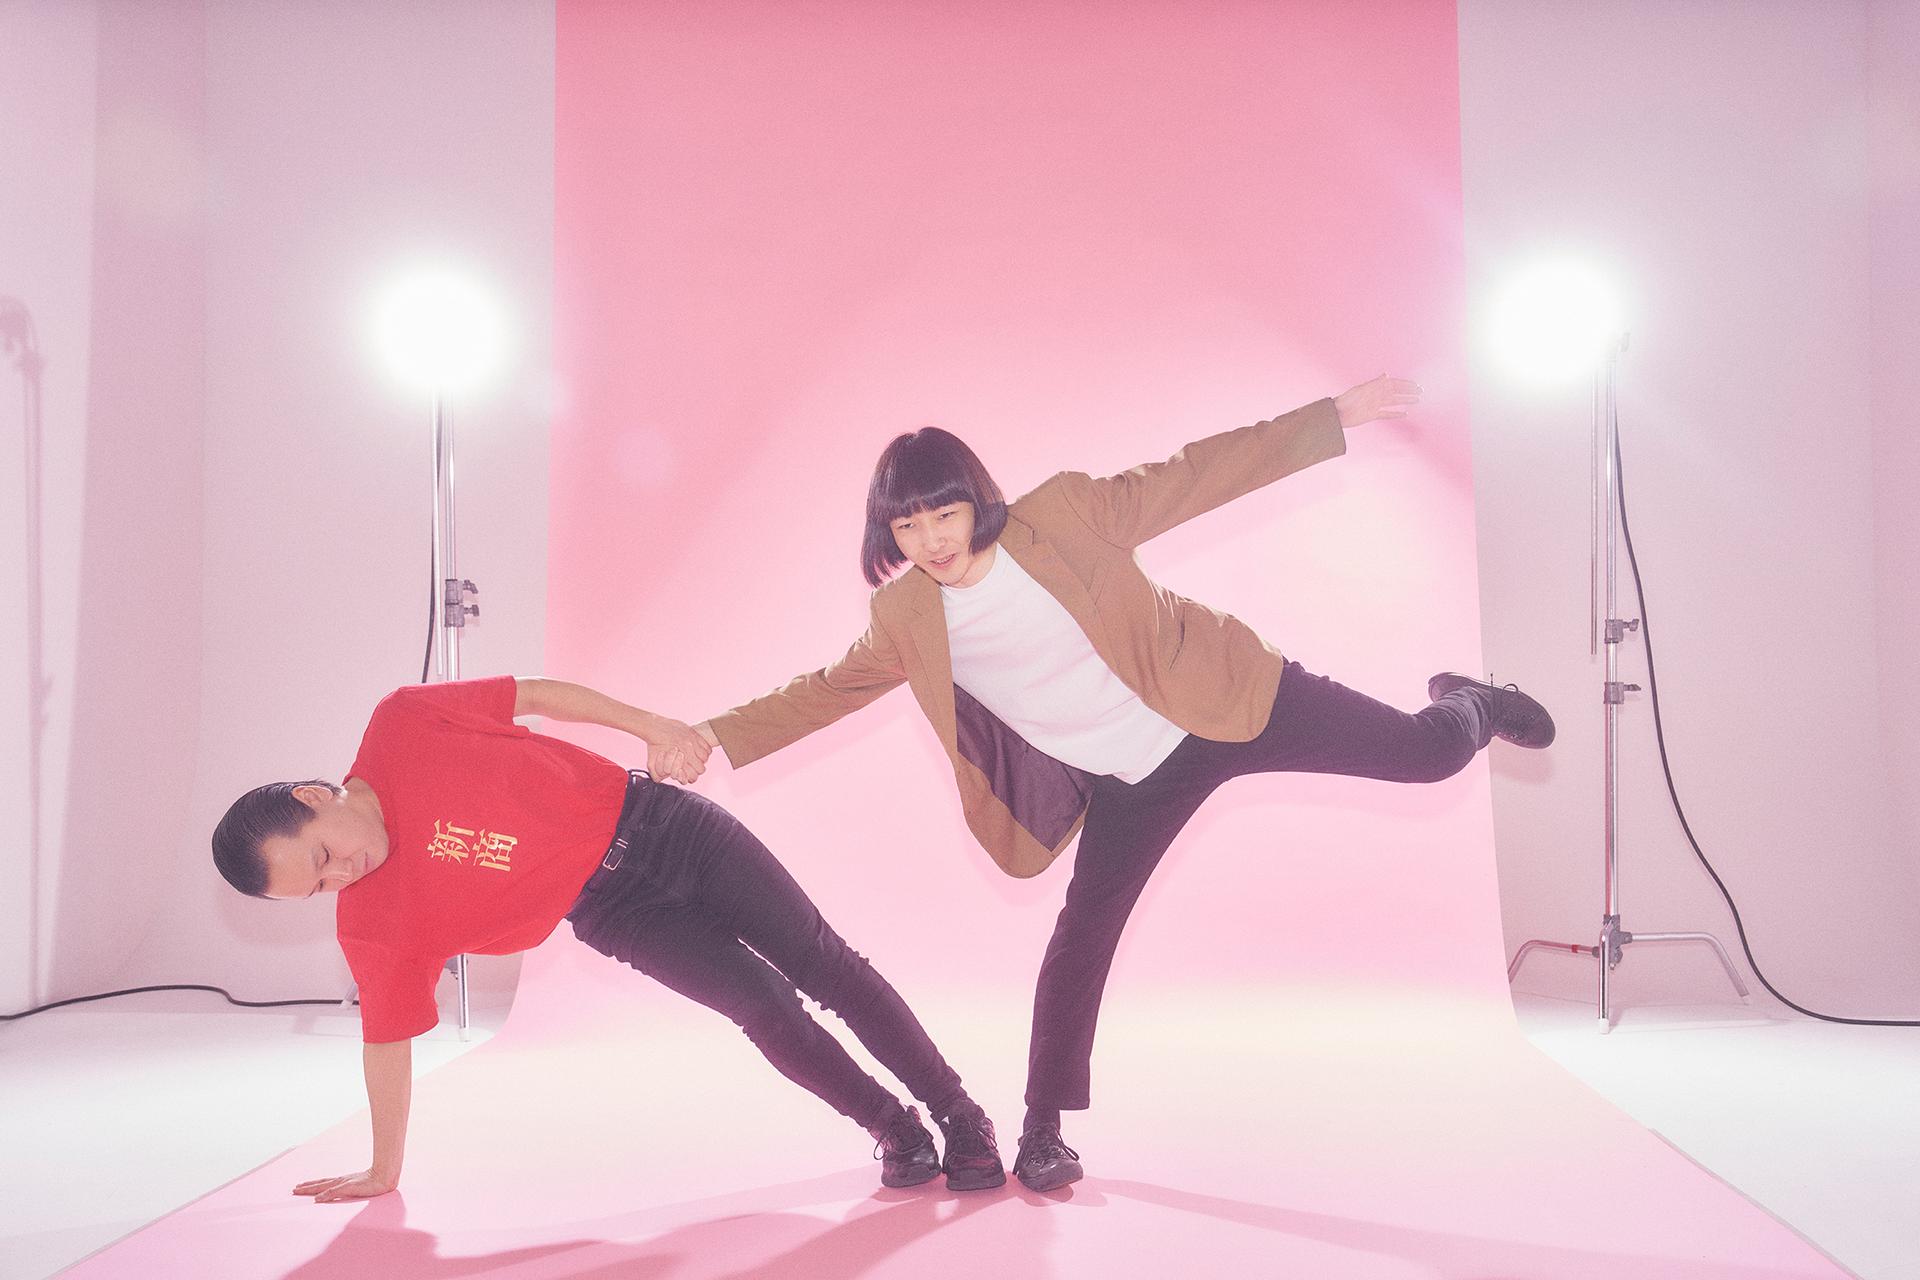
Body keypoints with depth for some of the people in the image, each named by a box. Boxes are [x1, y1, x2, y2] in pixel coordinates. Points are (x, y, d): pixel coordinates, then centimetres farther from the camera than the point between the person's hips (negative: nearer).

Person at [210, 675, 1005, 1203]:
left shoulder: (399, 728, -15)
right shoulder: (371, 927, -11)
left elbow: (532, 696, -5)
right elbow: (388, 1040, -3)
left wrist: (649, 726, -9)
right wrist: (384, 1172, 2)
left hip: (653, 820, 0)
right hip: (607, 911, 0)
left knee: (821, 962, 0)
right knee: (762, 1004, -13)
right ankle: (897, 1135, 11)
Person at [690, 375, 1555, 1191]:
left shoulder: (1063, 513, -16)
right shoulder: (905, 618, -6)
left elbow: (1196, 476, -11)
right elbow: (825, 690, 5)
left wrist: (1337, 416, -11)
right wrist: (718, 735, -4)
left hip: (1224, 697, -2)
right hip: (1130, 783, 2)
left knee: (1429, 752, -2)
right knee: (1082, 935, -2)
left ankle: (1468, 704, 37)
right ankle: (1043, 1128, 17)